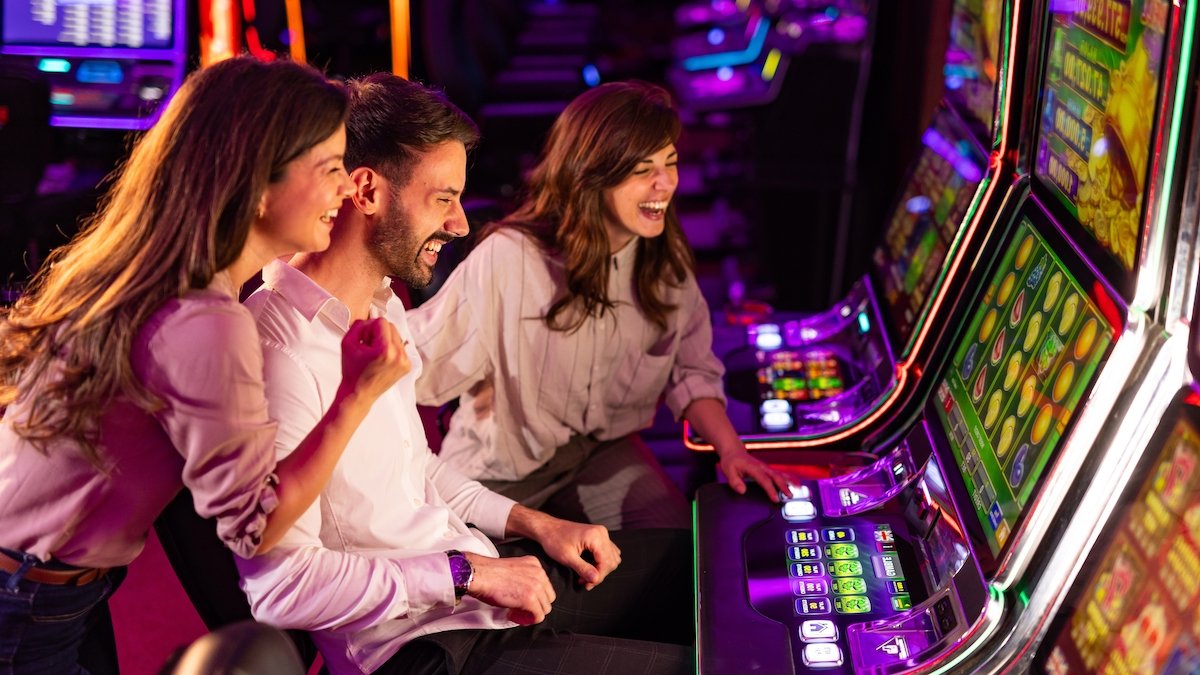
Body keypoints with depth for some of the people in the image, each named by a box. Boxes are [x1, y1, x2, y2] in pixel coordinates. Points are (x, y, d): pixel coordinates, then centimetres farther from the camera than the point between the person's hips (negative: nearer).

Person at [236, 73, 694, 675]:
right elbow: (281, 587, -26)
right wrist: (468, 574, -21)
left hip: (489, 573, 10)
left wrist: (530, 523, 9)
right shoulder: (279, 351, -24)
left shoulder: (382, 305, 7)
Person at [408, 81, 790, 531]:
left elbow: (691, 371, 3)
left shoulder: (665, 258, -5)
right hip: (500, 466, -4)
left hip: (604, 451, 4)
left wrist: (731, 450, -10)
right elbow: (423, 362, -20)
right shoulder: (508, 258, -24)